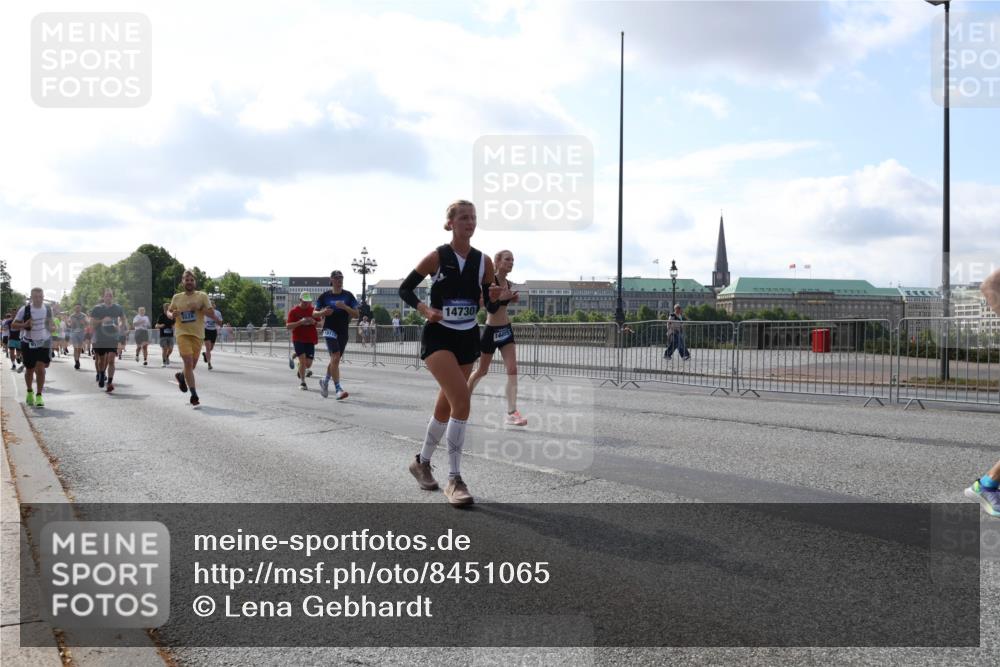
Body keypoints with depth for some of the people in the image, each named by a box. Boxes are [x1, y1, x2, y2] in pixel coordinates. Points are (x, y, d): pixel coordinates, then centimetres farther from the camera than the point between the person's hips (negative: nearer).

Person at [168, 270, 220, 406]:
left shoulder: (202, 296, 3)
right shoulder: (177, 297, 9)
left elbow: (212, 313, -3)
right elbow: (169, 311, 22)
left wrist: (199, 308, -19)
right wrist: (172, 315, -2)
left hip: (197, 334, 1)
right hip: (182, 333, -1)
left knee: (192, 365, 8)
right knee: (188, 362, -16)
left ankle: (181, 376, 44)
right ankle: (194, 395, -13)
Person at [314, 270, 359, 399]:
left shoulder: (348, 296, 3)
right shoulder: (325, 296, 0)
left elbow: (356, 314, -2)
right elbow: (314, 313, 8)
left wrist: (344, 307, -18)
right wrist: (323, 313, -15)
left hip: (343, 331, 3)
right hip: (330, 329, -3)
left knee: (335, 360, 14)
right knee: (335, 357, -18)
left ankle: (325, 381, 39)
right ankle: (338, 389, -19)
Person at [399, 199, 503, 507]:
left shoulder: (484, 261, 3)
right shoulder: (437, 257, -7)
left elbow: (491, 308, 7)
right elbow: (404, 289, 0)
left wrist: (495, 297, -15)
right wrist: (425, 309, -16)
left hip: (468, 338, 5)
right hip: (439, 336, -5)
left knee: (447, 404, 13)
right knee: (461, 399, -23)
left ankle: (422, 462, 37)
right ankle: (454, 479, -17)